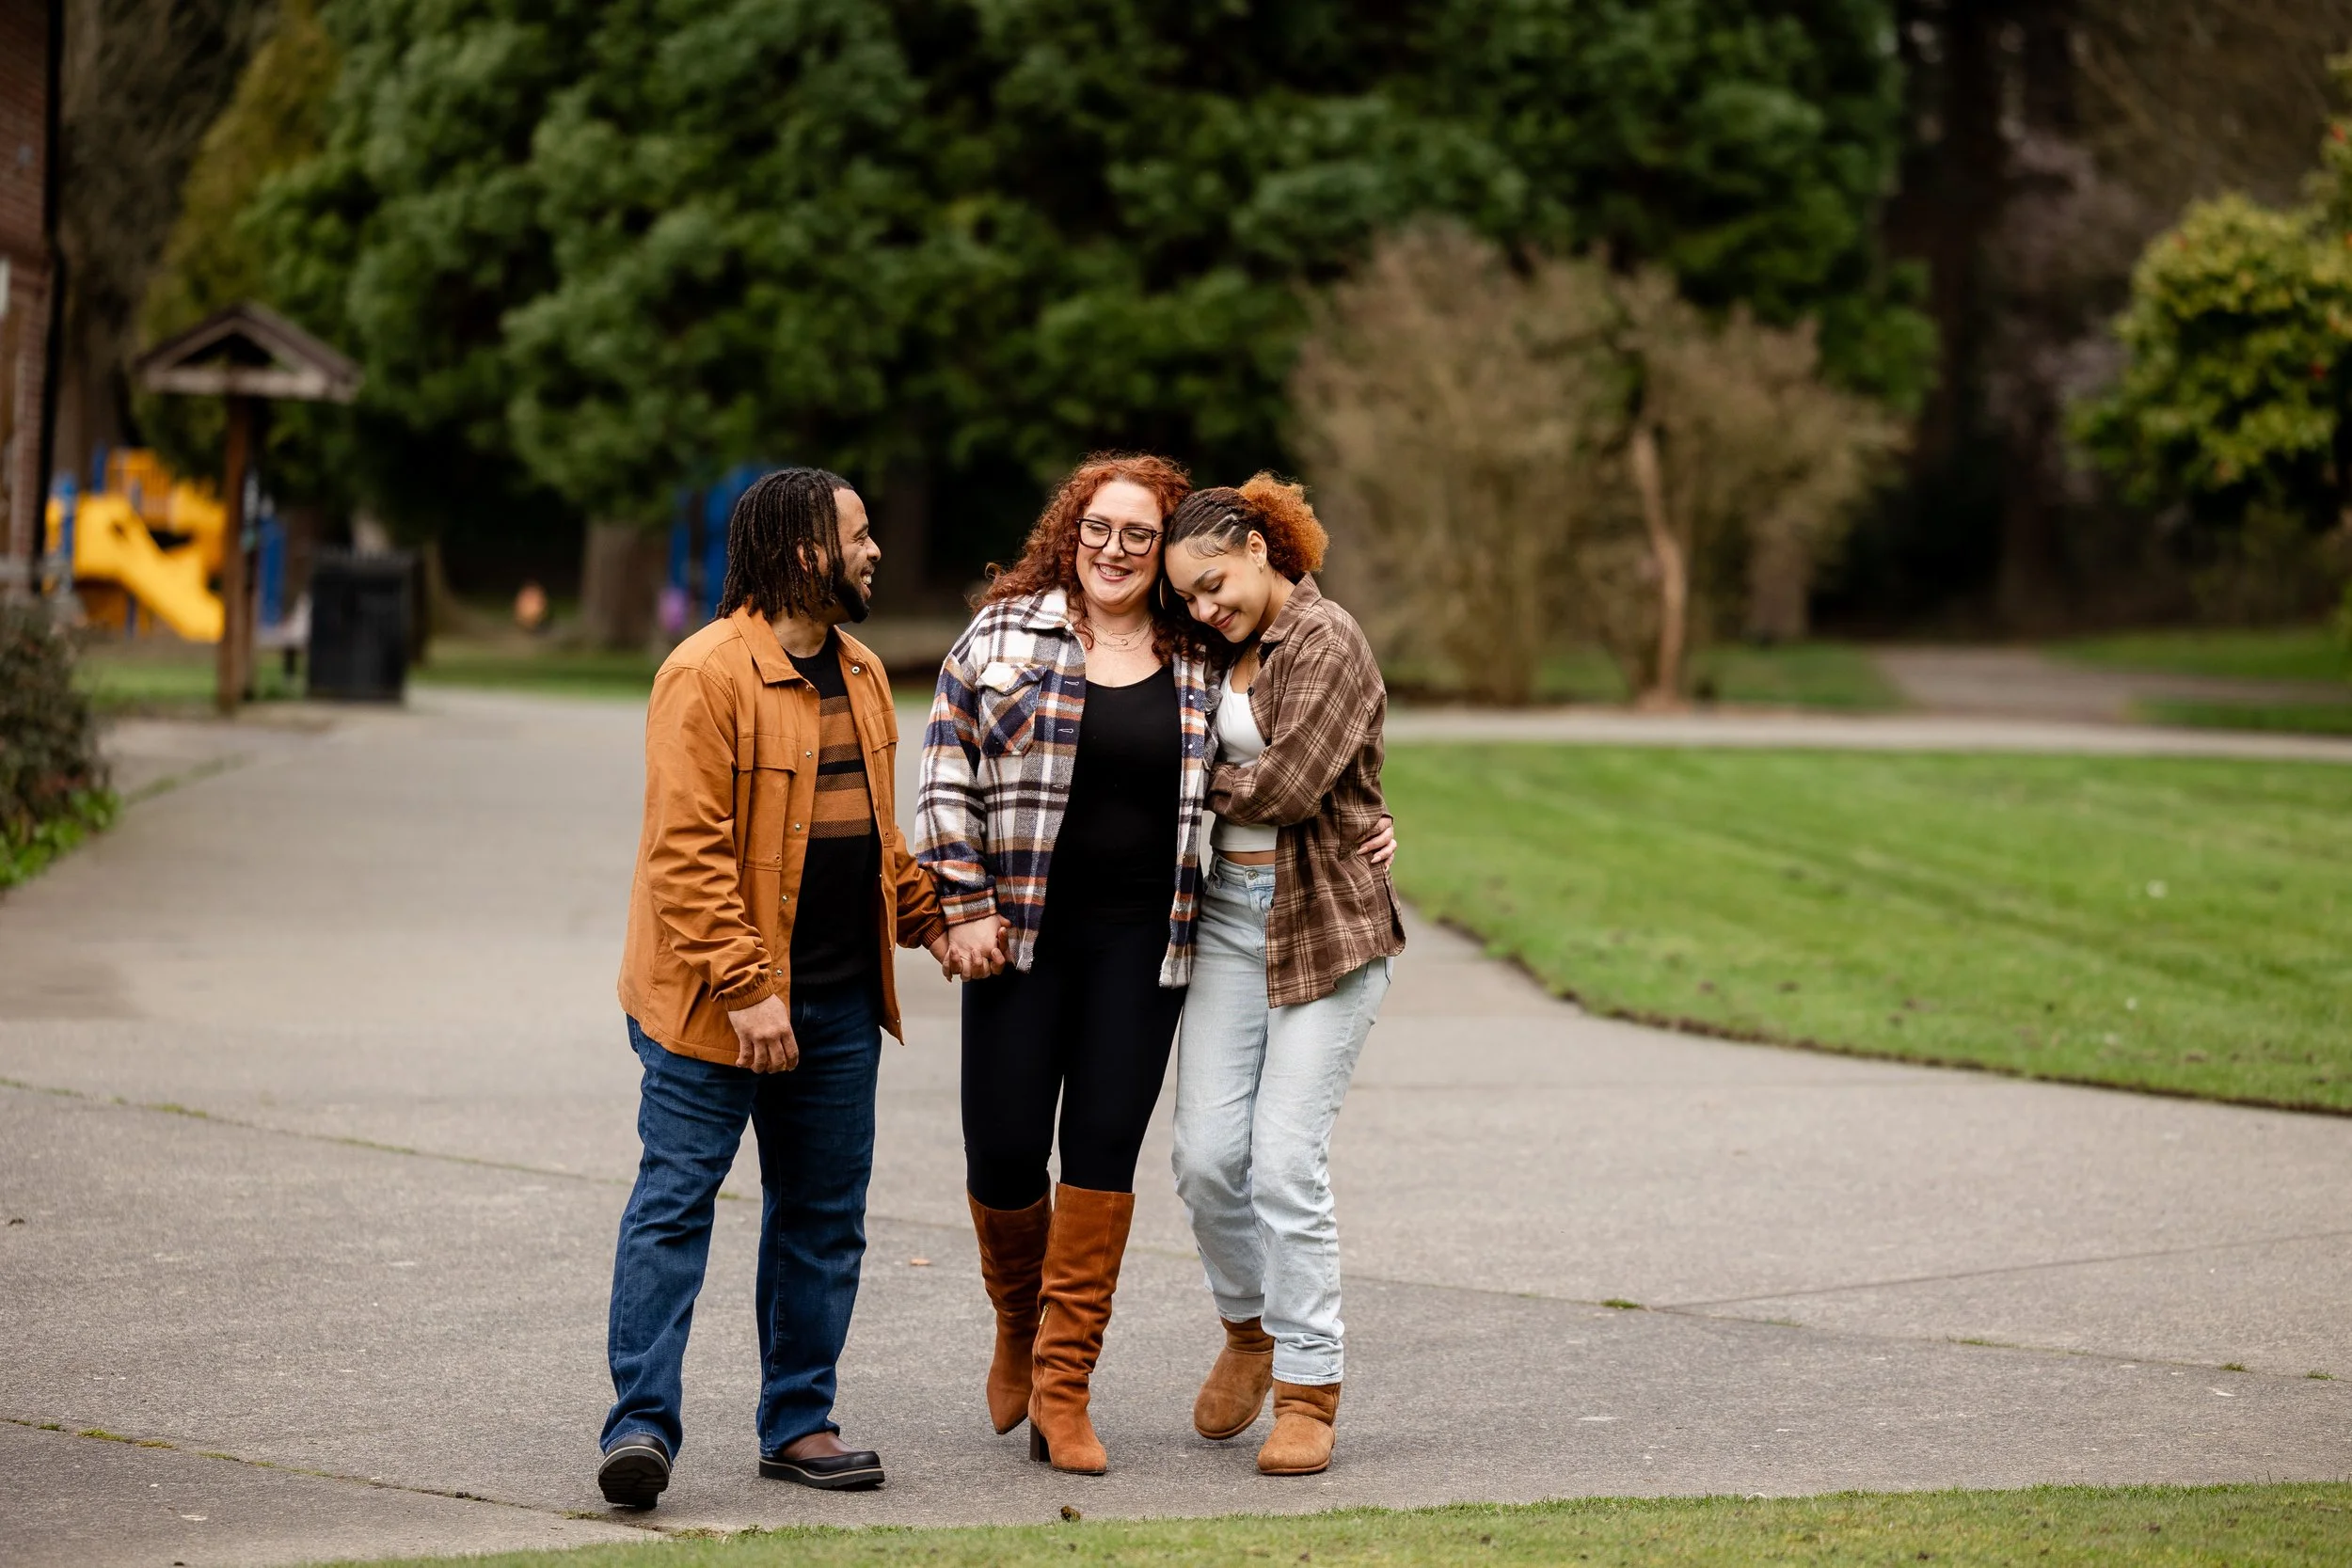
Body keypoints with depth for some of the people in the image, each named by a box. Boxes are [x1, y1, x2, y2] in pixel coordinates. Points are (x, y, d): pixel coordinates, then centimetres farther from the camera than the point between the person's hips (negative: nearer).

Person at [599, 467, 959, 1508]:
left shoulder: (859, 674, 13)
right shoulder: (708, 673, -14)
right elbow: (688, 849, -19)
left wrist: (927, 916, 13)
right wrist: (744, 987, -23)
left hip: (839, 999, 8)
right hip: (714, 996, -8)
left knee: (822, 1216, 11)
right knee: (674, 1204, -6)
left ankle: (799, 1423, 19)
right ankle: (641, 1425, -6)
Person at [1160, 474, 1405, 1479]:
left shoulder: (1327, 643, -10)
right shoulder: (1228, 648, 14)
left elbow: (1290, 785, -17)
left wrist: (1205, 782, -2)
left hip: (1324, 920, -6)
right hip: (1227, 912, 6)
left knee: (1286, 1161, -9)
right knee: (1206, 1150, 0)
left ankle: (1308, 1390, 1)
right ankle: (1248, 1329, 25)